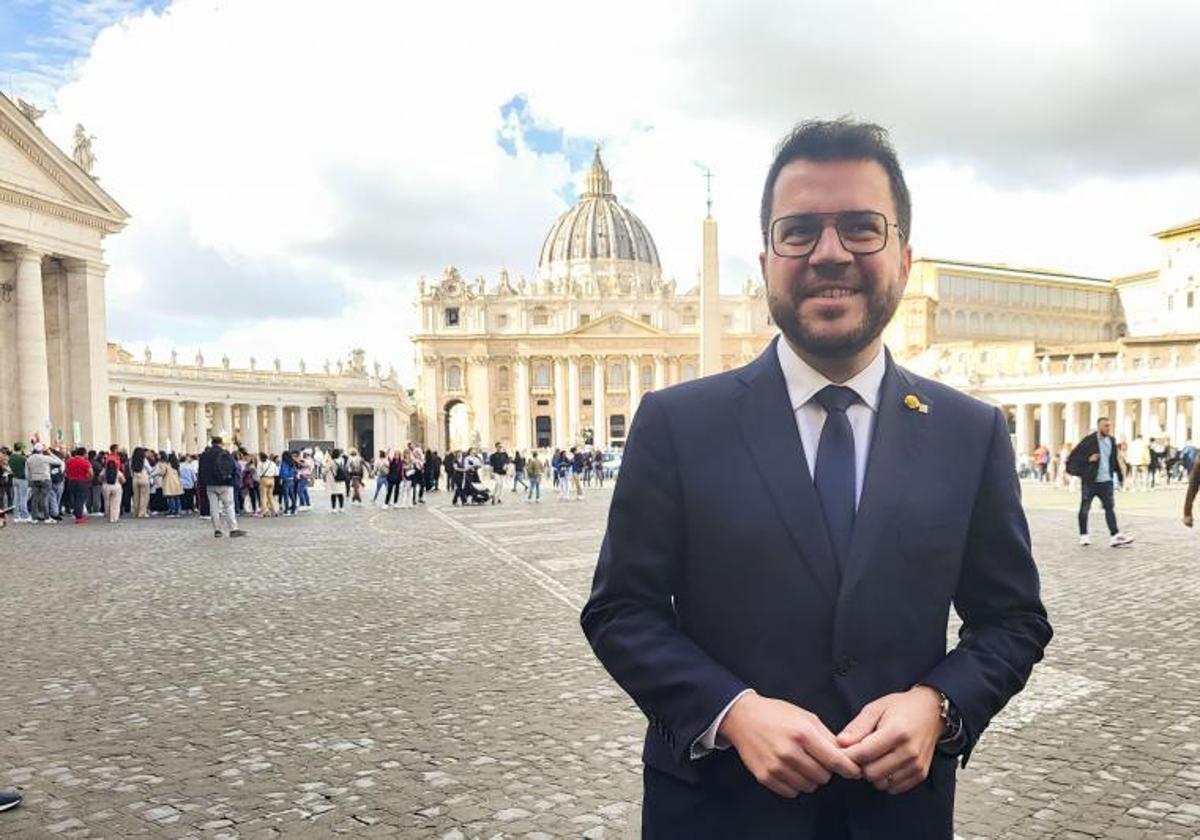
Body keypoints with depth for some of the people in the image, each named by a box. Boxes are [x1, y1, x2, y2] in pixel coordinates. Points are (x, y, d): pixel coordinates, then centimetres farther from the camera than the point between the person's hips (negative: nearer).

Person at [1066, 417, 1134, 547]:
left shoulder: (1111, 441, 9)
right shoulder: (1088, 441, -10)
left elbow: (1114, 460, 20)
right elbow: (1073, 457, -10)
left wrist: (1120, 475, 19)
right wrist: (1088, 459, -20)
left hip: (1106, 480, 5)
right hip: (1090, 481, -5)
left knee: (1110, 507, -3)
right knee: (1085, 508, 5)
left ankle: (1114, 535, -6)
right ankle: (1083, 535, 16)